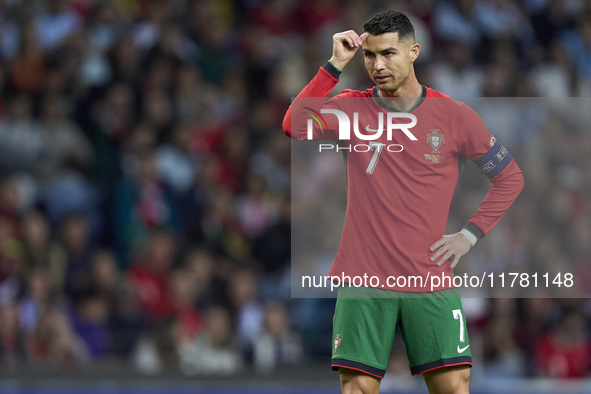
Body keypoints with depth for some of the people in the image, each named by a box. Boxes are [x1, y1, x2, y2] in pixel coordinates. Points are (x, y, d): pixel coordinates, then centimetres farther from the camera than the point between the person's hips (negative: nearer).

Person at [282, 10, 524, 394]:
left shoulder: (454, 115, 4)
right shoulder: (353, 108, 6)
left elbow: (510, 177, 13)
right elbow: (296, 126, -12)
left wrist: (470, 234, 4)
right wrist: (335, 64, -13)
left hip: (431, 280, 0)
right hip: (362, 280, 0)